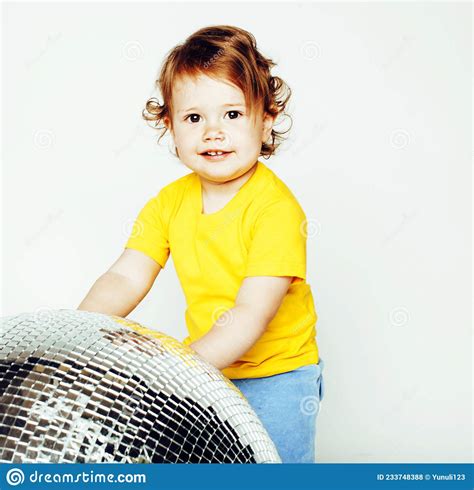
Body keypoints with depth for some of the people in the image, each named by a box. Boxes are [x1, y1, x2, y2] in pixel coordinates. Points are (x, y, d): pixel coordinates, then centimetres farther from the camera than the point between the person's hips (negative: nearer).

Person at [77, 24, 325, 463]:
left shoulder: (275, 207, -23)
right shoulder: (169, 202, -5)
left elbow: (253, 313, -29)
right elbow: (125, 279, -8)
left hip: (277, 374, -4)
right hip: (207, 370, 5)